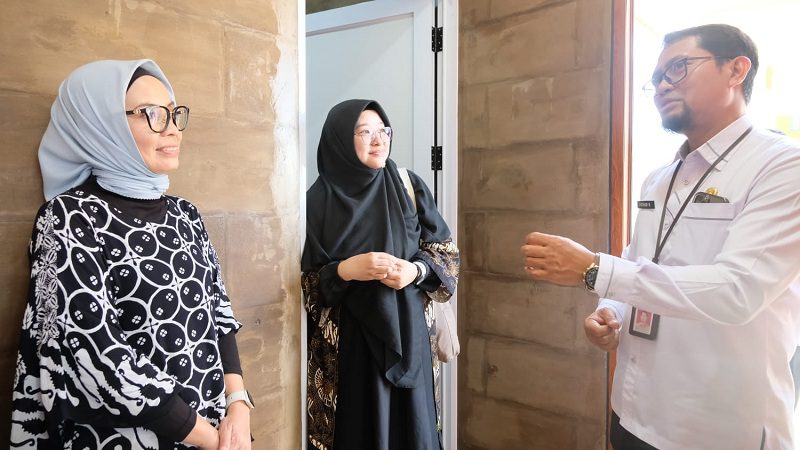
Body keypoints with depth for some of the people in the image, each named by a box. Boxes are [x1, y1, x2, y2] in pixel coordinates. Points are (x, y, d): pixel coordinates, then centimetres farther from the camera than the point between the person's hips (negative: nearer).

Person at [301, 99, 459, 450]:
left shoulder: (408, 186, 2)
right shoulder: (318, 200, -5)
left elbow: (445, 250, 6)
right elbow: (303, 281, -4)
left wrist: (416, 270, -13)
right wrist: (344, 270, -21)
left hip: (406, 334, 2)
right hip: (346, 343, -2)